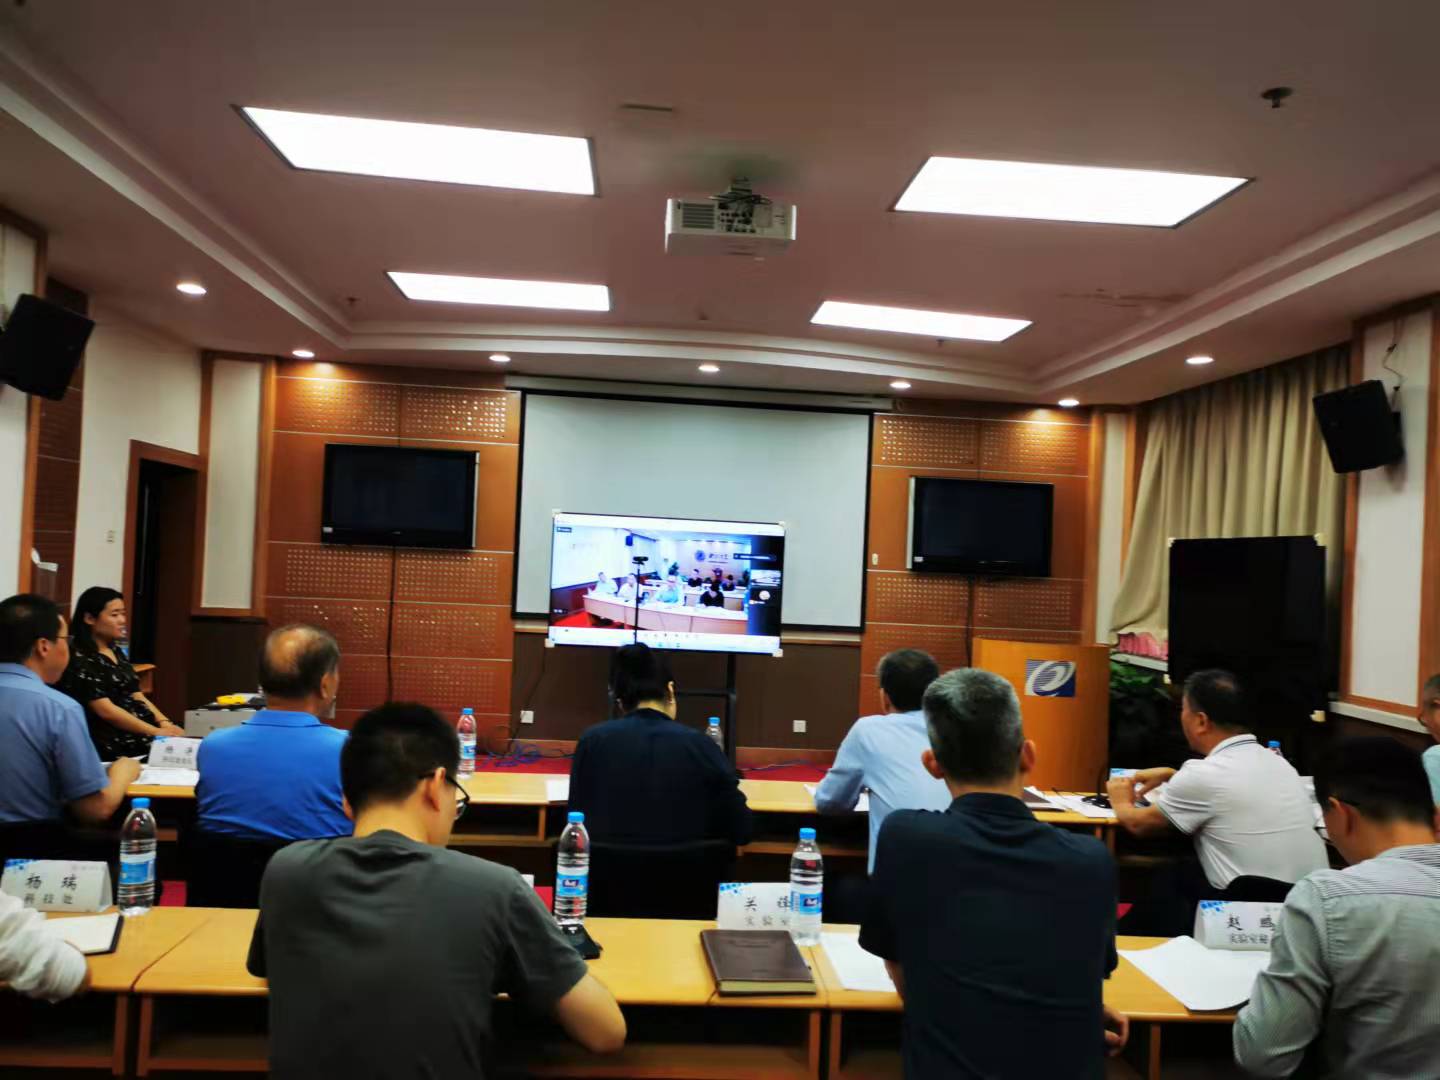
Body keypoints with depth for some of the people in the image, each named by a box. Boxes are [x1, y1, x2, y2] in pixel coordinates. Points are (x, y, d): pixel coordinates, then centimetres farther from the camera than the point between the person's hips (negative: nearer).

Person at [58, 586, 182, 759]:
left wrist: (164, 723, -3)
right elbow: (106, 710, -15)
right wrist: (155, 732, -19)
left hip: (139, 731, 8)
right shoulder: (80, 658, -9)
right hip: (112, 741, -8)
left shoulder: (116, 651, 17)